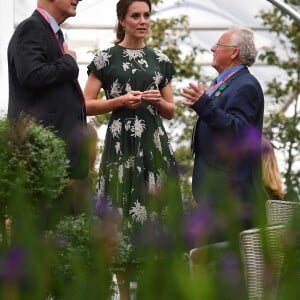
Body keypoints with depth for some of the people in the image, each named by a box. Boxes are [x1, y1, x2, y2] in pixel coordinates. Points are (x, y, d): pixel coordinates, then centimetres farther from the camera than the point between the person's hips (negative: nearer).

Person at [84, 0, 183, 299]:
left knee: (156, 210, 0)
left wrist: (159, 101, -4)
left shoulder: (160, 60, 13)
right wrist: (120, 100, -12)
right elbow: (87, 105, 0)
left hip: (155, 143, 3)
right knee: (123, 212, -4)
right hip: (121, 143, -3)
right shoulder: (106, 58, 2)